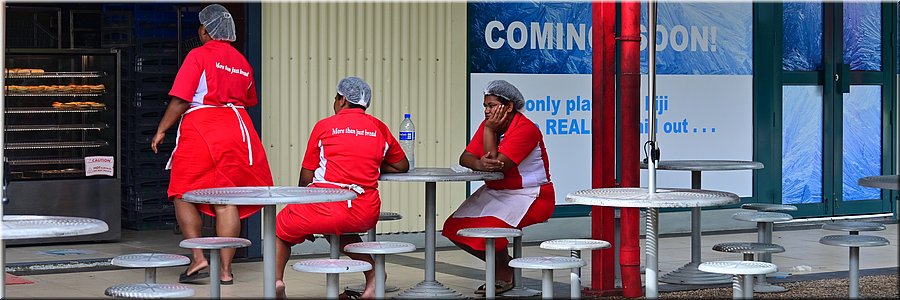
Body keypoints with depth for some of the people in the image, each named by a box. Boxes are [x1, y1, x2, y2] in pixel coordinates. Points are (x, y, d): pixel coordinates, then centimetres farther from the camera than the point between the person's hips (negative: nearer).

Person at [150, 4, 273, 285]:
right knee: (226, 200, 4)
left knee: (184, 196, 5)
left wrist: (161, 130, -2)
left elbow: (181, 100, -10)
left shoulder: (198, 56, -5)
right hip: (236, 130, 5)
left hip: (200, 128, -5)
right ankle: (225, 269, 2)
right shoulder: (242, 62, 13)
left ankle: (197, 258, -6)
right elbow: (248, 102, 18)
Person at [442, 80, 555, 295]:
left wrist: (489, 130, -20)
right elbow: (465, 158, -4)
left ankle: (505, 275, -2)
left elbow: (497, 165, -27)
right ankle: (503, 263, 10)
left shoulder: (525, 129, -19)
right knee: (454, 227, -5)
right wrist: (479, 164, -28)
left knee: (486, 227, -29)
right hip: (495, 192, 9)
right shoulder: (489, 124, 6)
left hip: (530, 196, -9)